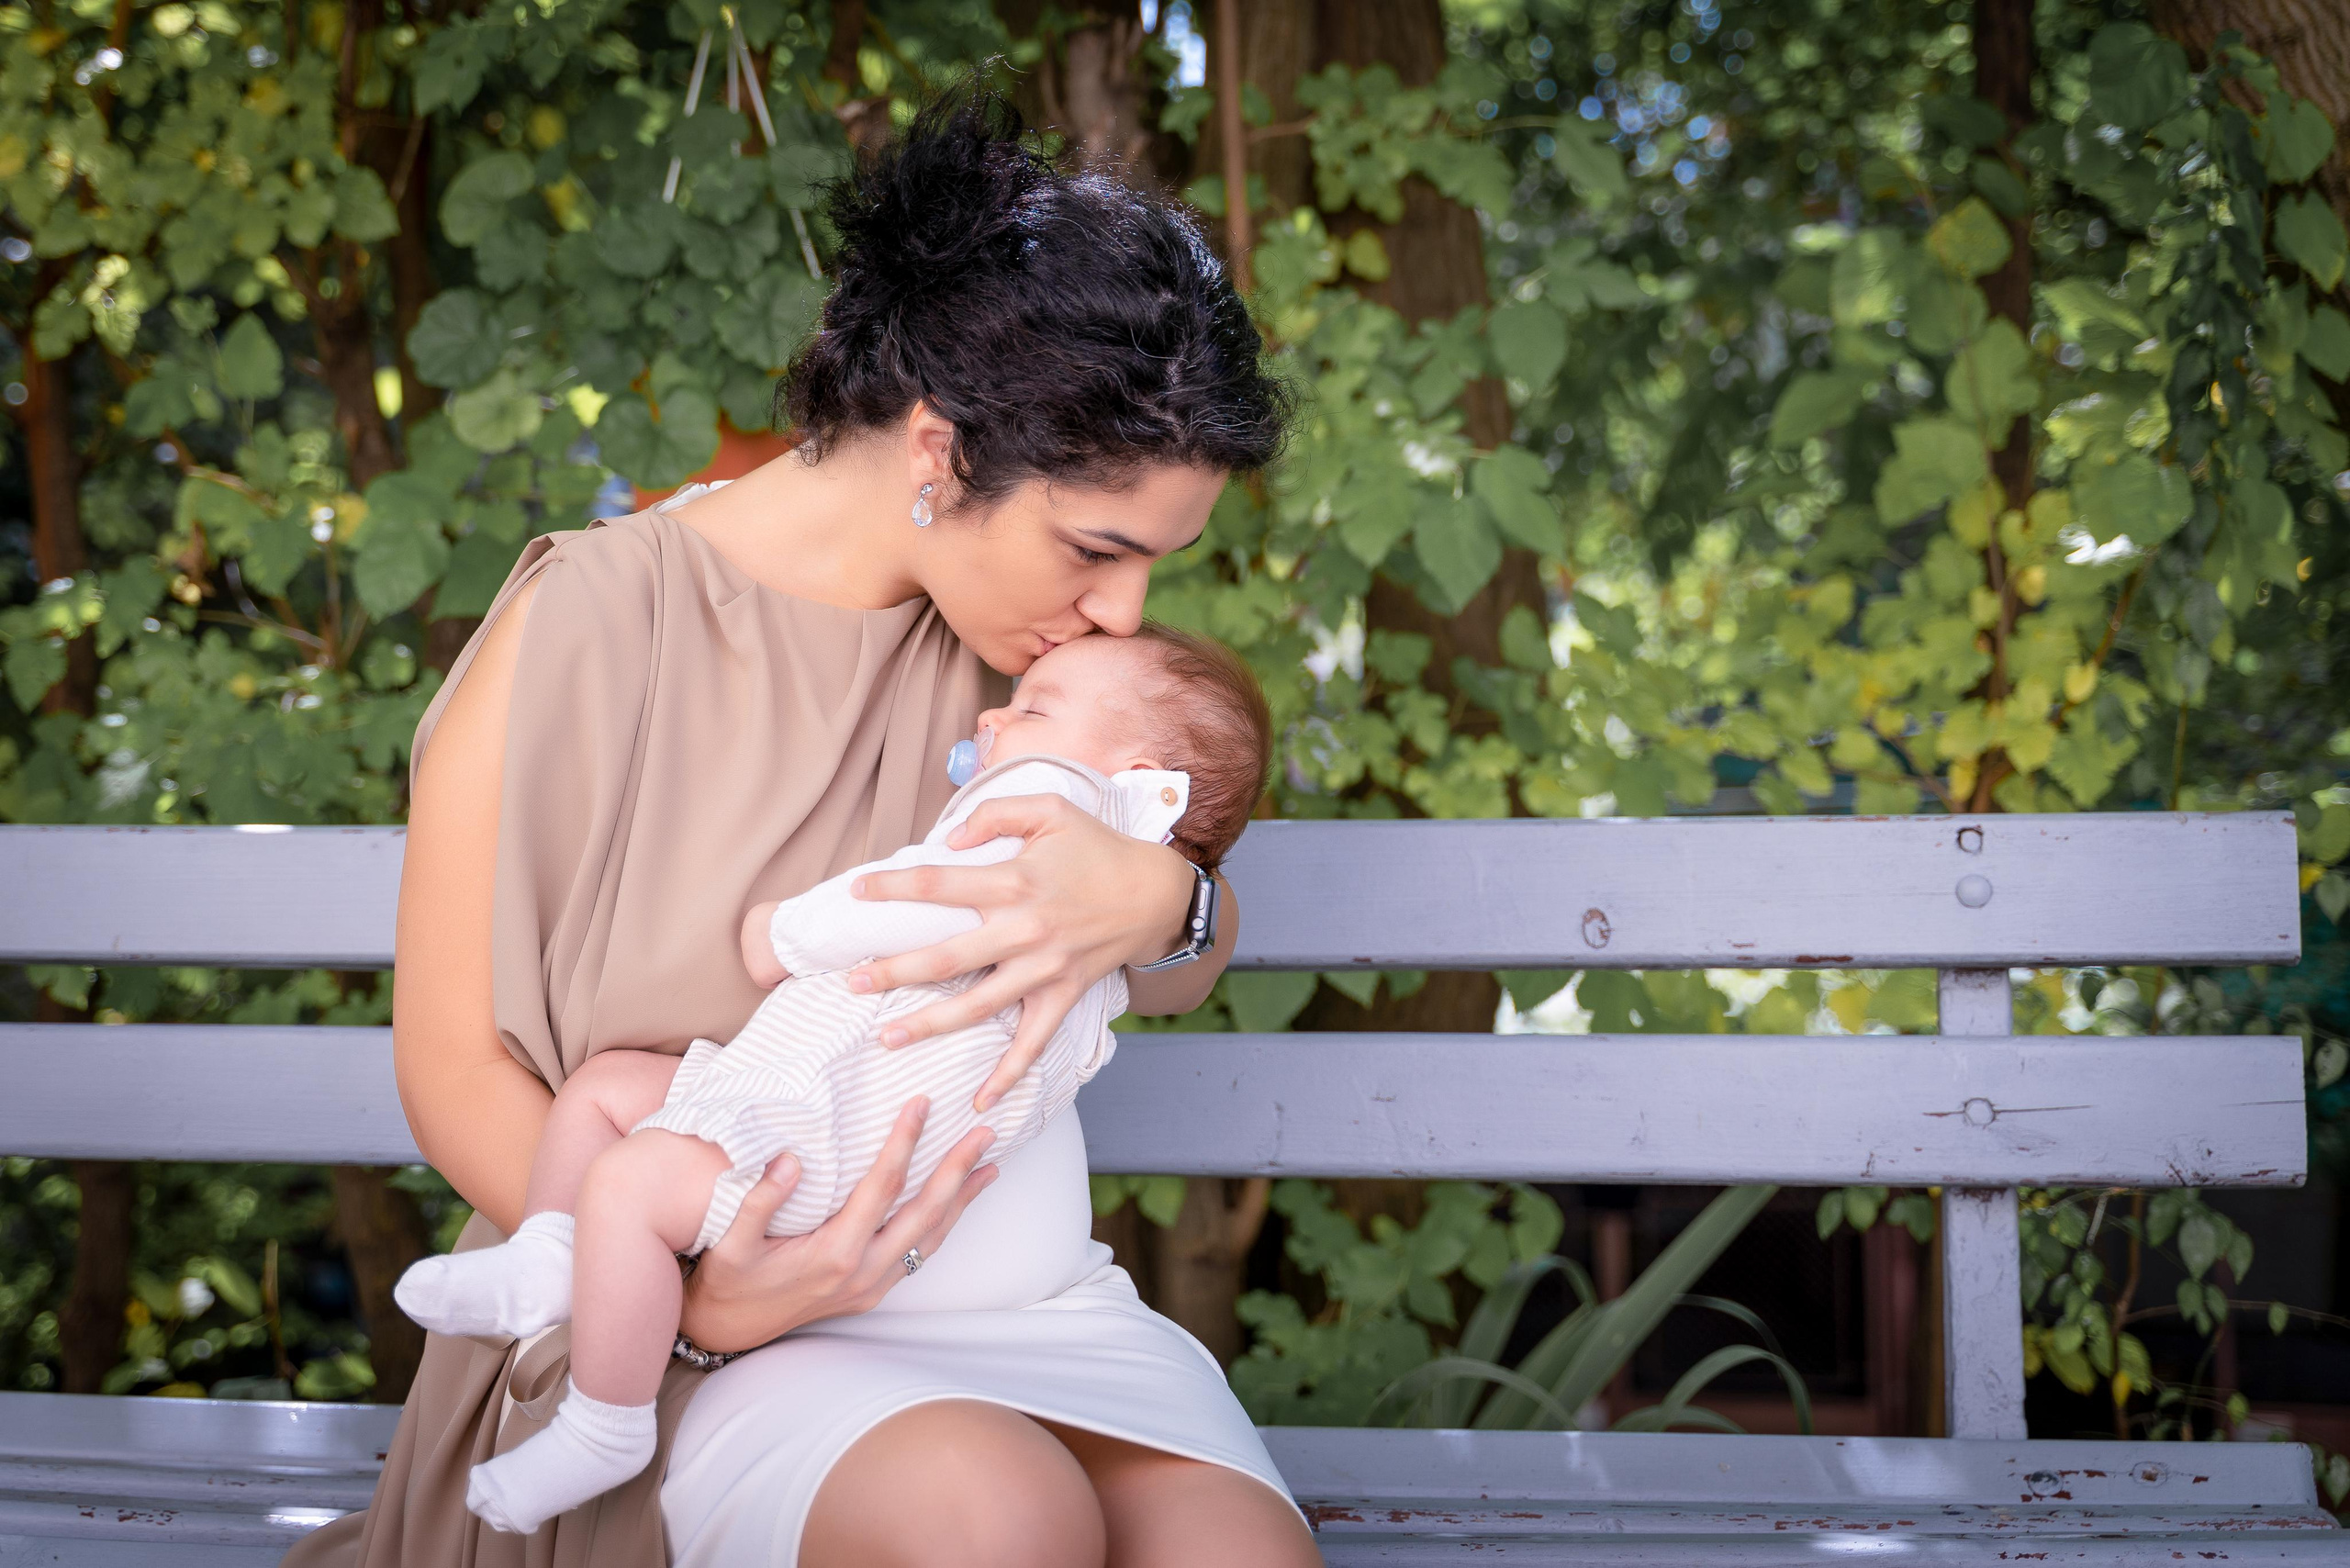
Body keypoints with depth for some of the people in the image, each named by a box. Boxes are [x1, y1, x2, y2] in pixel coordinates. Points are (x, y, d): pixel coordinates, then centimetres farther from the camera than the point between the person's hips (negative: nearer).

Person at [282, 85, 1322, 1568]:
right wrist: (688, 1291, -20)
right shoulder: (587, 636, -9)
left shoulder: (1028, 630, 6)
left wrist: (1153, 902, -13)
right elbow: (458, 1060, -5)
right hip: (704, 1333, -4)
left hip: (1018, 1282, 4)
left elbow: (1193, 971, 13)